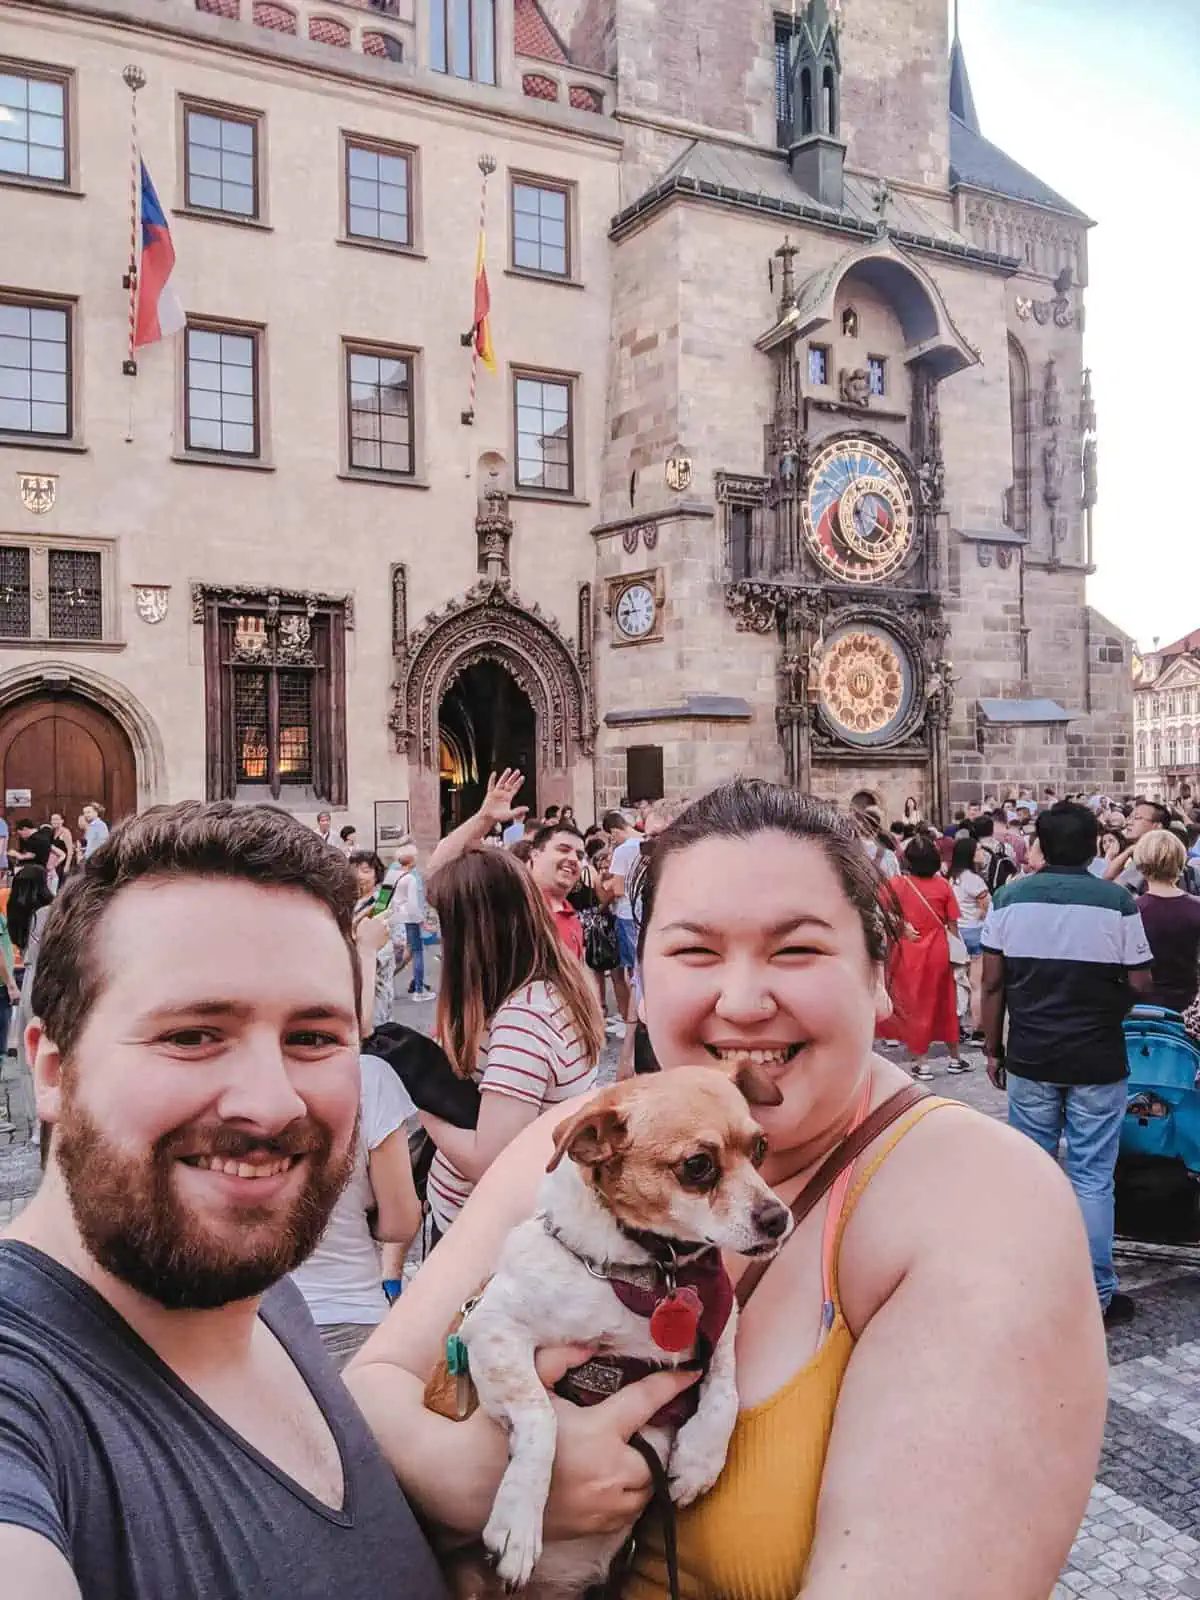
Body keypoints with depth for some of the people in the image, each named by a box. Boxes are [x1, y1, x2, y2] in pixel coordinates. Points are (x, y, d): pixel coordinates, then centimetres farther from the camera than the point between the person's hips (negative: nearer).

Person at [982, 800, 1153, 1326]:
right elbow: (1140, 984, -5)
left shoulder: (1009, 898, -4)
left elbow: (992, 984, -1)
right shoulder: (1117, 902, -9)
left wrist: (994, 1050, 9)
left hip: (1029, 1059, 2)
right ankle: (1097, 1294, 16)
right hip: (1097, 1060, -2)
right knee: (1092, 1177, 7)